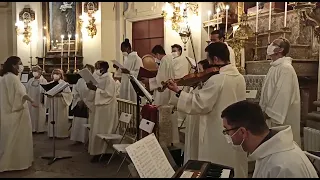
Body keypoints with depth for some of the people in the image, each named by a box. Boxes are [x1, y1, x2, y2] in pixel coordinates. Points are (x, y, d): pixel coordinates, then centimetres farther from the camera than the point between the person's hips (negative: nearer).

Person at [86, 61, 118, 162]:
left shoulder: (109, 79, -12)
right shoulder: (100, 78, 13)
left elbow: (109, 93, -21)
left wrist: (95, 89, -24)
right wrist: (92, 88, 0)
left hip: (106, 108, -9)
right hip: (99, 106, 9)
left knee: (101, 131, -4)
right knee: (98, 130, 11)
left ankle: (100, 152, 4)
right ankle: (97, 151, 19)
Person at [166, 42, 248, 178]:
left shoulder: (217, 79, -20)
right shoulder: (240, 77, 6)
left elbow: (199, 104, -20)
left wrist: (178, 92, -12)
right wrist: (204, 85, 9)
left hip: (219, 138, -8)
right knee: (236, 169, 19)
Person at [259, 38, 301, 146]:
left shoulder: (285, 68, -19)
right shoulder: (275, 67, 11)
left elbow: (283, 94, -23)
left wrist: (269, 112, -20)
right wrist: (264, 110, 15)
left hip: (281, 116, -9)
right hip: (273, 113, 9)